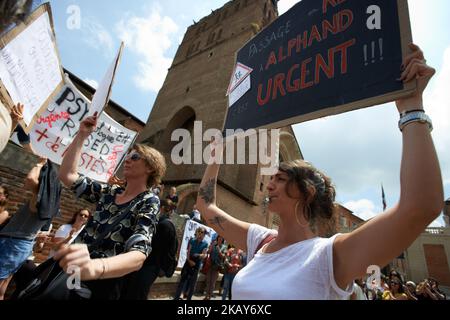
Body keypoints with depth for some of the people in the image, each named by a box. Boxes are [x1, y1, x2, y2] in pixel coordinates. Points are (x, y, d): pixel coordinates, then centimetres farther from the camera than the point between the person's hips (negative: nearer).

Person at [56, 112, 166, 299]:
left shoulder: (148, 203, -15)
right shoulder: (110, 192, 4)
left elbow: (138, 255, -28)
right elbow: (67, 175, 4)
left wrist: (93, 267, -47)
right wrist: (82, 135, -1)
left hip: (96, 286, -5)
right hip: (68, 273, 5)